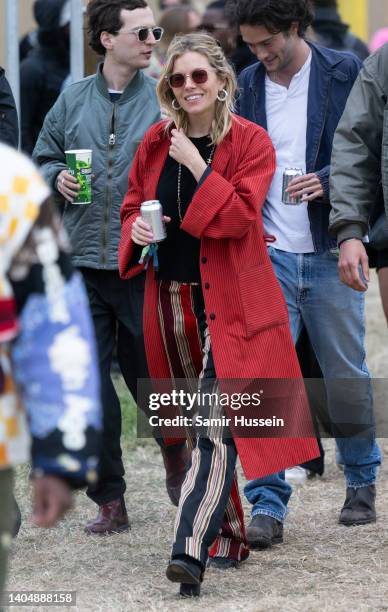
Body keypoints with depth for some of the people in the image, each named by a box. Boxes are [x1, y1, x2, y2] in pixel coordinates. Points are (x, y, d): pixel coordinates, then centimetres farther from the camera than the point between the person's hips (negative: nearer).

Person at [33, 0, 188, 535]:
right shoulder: (73, 99, 7)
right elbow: (43, 158, 18)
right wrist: (57, 177, -4)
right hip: (82, 263, 3)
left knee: (149, 373, 7)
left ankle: (176, 451, 38)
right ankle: (110, 500, 10)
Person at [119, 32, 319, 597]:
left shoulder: (251, 142, -6)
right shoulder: (156, 142, 7)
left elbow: (240, 215, -16)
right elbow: (131, 206, 18)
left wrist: (196, 163, -19)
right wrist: (136, 228, -4)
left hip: (231, 301, -6)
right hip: (172, 300, 6)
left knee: (217, 424, -16)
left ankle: (191, 551, -26)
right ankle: (230, 537, 25)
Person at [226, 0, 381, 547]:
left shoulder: (344, 74, -4)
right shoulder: (248, 85, 6)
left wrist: (329, 181, -20)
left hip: (330, 255, -2)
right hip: (270, 255, 2)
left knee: (347, 376, 9)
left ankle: (361, 482, 29)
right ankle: (267, 503, -6)